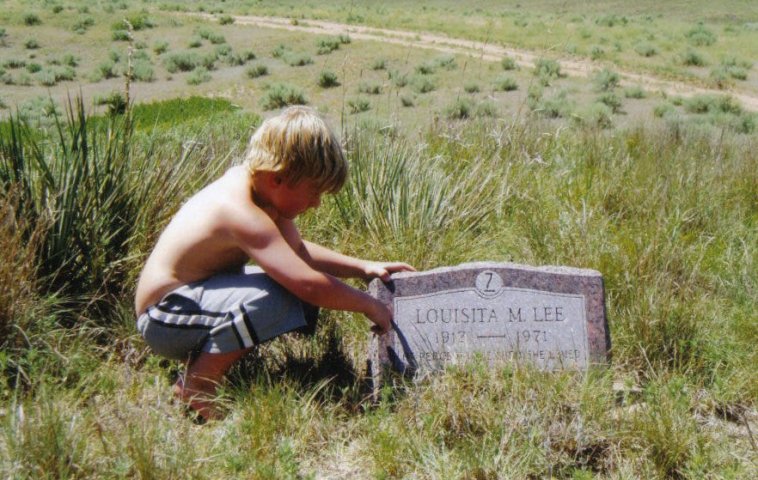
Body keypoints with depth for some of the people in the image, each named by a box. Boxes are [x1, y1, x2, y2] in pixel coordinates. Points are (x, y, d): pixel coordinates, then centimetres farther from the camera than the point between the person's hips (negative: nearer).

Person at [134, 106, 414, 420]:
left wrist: (364, 268, 4)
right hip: (163, 316, -10)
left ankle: (205, 352, 11)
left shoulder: (251, 180, 1)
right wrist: (369, 305, -21)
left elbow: (299, 252, 13)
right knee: (278, 298, -32)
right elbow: (309, 284, -36)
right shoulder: (243, 214, -29)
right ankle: (196, 385, -12)